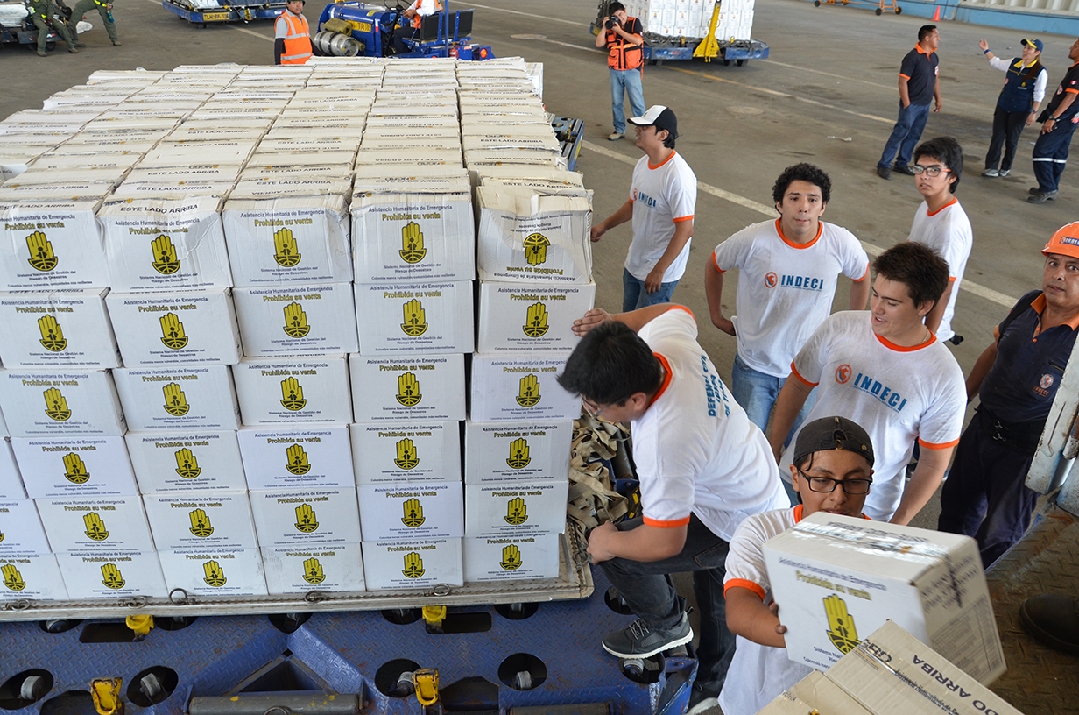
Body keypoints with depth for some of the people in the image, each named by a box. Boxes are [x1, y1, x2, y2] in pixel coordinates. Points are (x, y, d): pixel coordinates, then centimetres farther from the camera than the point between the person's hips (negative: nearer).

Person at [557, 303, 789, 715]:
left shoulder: (661, 444, -43)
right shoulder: (666, 339, -23)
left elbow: (665, 544, -31)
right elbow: (677, 310, 5)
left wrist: (607, 543, -14)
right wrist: (616, 323, -8)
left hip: (737, 526, -9)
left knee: (611, 550, -10)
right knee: (718, 603, 27)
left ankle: (666, 623, 20)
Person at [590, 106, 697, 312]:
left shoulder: (678, 176, -25)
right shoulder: (643, 164, 1)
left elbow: (685, 230, -25)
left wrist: (659, 270, -25)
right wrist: (605, 225, 11)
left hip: (661, 272, -8)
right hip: (634, 263, 8)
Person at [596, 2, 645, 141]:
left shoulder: (635, 23, -3)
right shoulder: (610, 27, 5)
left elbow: (637, 41, -18)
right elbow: (599, 44, -2)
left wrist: (620, 31, -16)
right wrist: (604, 27, -12)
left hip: (632, 71, -4)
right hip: (615, 71, 4)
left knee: (637, 102, -3)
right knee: (616, 102, 10)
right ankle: (619, 129, 22)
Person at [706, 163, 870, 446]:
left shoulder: (842, 244, -13)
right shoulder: (753, 241, -19)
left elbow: (862, 277, 9)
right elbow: (714, 266, 1)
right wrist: (716, 316, 6)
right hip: (755, 366, -1)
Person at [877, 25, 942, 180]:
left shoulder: (934, 57, 9)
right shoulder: (913, 57, -15)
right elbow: (903, 81, -17)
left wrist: (938, 99, 18)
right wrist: (906, 104, -19)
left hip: (925, 105, 8)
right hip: (912, 105, -7)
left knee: (914, 136, 11)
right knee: (899, 134, -7)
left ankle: (902, 164, 20)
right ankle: (883, 165, -3)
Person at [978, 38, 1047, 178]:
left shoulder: (1040, 72, -11)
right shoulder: (1014, 63, 4)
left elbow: (1039, 95, -10)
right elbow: (996, 62, 22)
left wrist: (1033, 113, -14)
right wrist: (986, 50, 19)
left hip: (1020, 111, -4)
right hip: (1003, 107, 4)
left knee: (1011, 139, 5)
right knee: (997, 137, 2)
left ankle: (1006, 167, 20)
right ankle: (991, 167, 5)